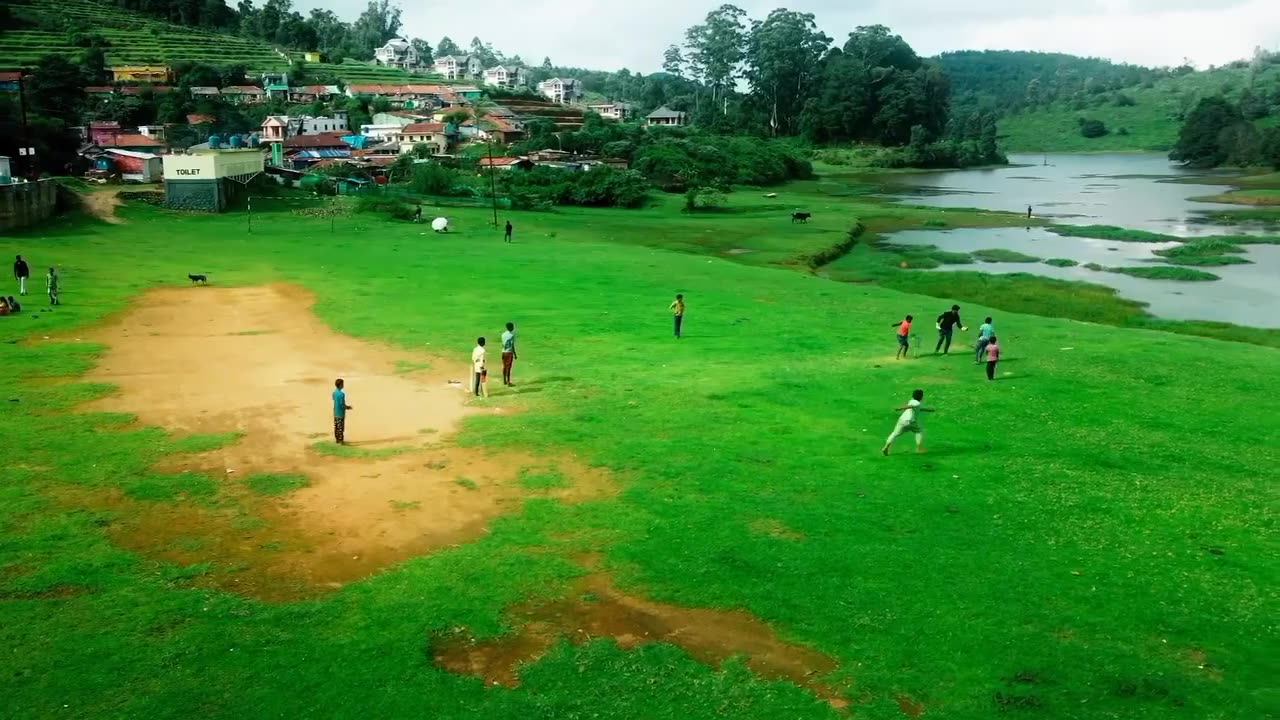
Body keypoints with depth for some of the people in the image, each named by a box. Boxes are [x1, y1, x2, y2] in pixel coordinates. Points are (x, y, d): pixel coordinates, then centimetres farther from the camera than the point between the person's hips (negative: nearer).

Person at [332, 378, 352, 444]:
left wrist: (346, 406, 14)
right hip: (340, 413, -8)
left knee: (336, 426, 15)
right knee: (341, 427, -1)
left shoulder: (334, 392, 3)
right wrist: (347, 407, -2)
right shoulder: (341, 394, -23)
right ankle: (341, 440, 4)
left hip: (335, 412, 8)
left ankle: (337, 439, 24)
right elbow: (342, 405, -21)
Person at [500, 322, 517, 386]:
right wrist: (515, 354, -8)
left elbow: (503, 344, 10)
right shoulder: (512, 335, -14)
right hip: (509, 352, -7)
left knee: (504, 367, 13)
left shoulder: (503, 334, 6)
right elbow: (512, 346, -15)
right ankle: (508, 382, 0)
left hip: (504, 352, 7)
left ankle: (504, 381, 21)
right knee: (508, 367, -3)